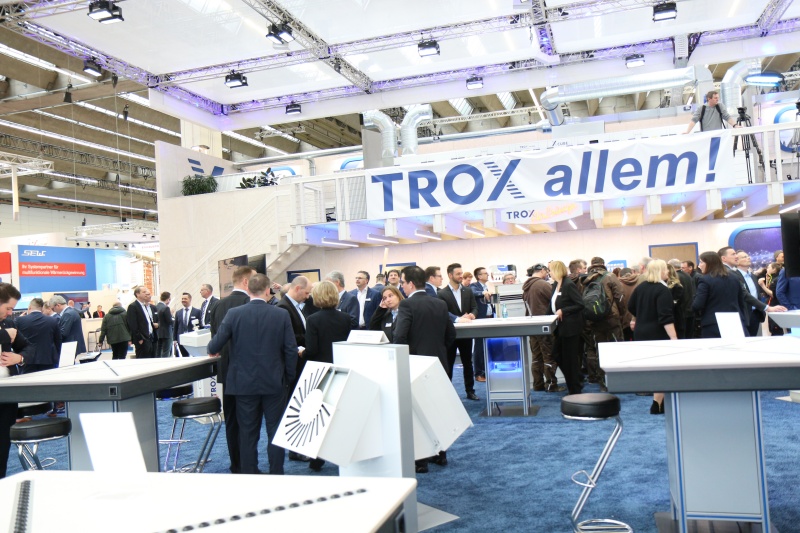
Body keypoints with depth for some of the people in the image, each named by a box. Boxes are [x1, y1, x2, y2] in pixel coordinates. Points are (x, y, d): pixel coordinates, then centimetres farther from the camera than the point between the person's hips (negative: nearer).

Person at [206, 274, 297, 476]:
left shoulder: (234, 314, -7)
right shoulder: (281, 315, -7)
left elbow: (214, 347, -5)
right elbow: (291, 350, -5)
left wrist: (212, 350, 19)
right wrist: (288, 378, 8)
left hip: (245, 383, 0)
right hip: (274, 383, 0)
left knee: (248, 432, 10)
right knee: (275, 431, 9)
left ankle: (249, 473, 18)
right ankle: (276, 474, 15)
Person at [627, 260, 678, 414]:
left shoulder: (640, 287, 7)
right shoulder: (663, 290, -15)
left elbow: (631, 307, 22)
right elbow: (666, 318, -23)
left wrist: (636, 320, 41)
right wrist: (674, 338, -26)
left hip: (641, 333, 8)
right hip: (658, 334, -8)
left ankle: (660, 401, 23)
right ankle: (657, 405, 0)